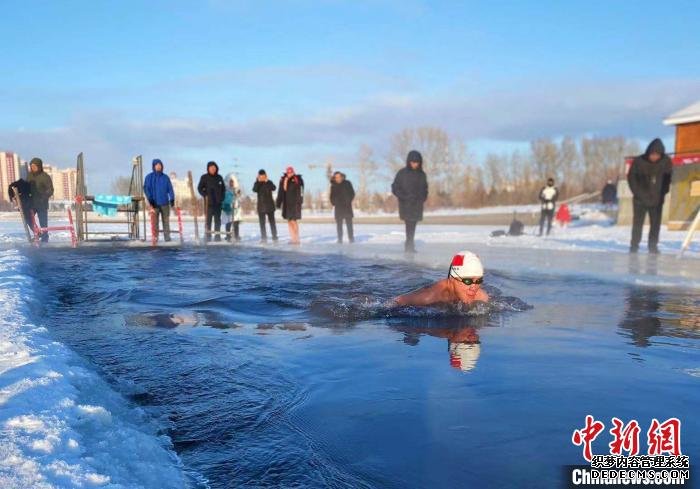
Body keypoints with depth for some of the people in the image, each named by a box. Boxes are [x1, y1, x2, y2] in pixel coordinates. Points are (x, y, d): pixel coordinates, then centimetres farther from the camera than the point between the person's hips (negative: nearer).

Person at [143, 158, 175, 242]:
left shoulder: (165, 177, 8)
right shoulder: (149, 177, 5)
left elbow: (170, 189, 7)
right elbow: (146, 189, 0)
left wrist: (172, 199, -3)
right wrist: (150, 199, -11)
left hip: (165, 203, 1)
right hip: (154, 203, -1)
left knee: (166, 221, 2)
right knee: (155, 221, -3)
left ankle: (167, 236, 7)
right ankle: (155, 236, 0)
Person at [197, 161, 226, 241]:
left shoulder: (219, 177, 9)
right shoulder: (204, 177, 0)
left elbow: (223, 188, 18)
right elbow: (199, 188, 2)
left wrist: (222, 197, 7)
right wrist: (205, 195, -10)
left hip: (218, 202, 3)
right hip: (209, 202, -3)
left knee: (217, 219, 6)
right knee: (208, 219, -6)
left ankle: (217, 236, 11)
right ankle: (208, 236, -3)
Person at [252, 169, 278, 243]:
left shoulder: (269, 182, 1)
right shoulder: (257, 183, 3)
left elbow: (274, 188, -18)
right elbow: (254, 190, -18)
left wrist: (267, 181, -26)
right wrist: (258, 181, -21)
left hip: (270, 205, -1)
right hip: (261, 206, 1)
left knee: (272, 221, 3)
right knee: (262, 223, 2)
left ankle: (274, 237, 8)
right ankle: (263, 238, 6)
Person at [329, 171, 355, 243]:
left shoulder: (347, 183, 1)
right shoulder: (333, 186, 5)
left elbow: (352, 193, 4)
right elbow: (332, 196, 13)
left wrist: (349, 201, -8)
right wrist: (333, 202, -5)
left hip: (347, 206, -2)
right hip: (338, 207, 2)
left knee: (349, 223, -3)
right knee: (339, 223, 2)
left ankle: (351, 238, 2)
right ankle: (340, 239, 6)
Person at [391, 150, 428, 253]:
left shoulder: (422, 174, 8)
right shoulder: (402, 173, -4)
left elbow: (425, 189, 19)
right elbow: (395, 188, -3)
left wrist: (423, 197, 0)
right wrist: (405, 197, -16)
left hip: (417, 206, 4)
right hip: (406, 205, -4)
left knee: (413, 226, 10)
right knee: (409, 225, -17)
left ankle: (409, 246, 21)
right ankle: (410, 246, -20)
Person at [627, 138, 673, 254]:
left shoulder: (666, 162, -5)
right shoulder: (639, 161, -11)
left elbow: (668, 178, 7)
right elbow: (631, 177, -5)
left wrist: (663, 192, -2)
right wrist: (639, 193, -10)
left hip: (657, 200, 2)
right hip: (640, 199, -2)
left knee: (655, 224, 4)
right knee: (637, 223, 1)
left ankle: (653, 246, 14)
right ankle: (634, 246, 9)